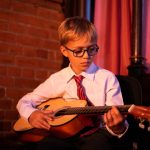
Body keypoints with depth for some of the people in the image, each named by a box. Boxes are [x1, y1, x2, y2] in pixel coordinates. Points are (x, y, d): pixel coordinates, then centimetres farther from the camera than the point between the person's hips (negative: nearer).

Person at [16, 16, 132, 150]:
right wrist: (31, 114, -7)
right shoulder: (56, 79, 8)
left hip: (95, 134, -2)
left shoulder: (107, 78, 0)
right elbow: (25, 101, 16)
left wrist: (117, 127, -29)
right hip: (63, 133, 2)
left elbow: (117, 117, -4)